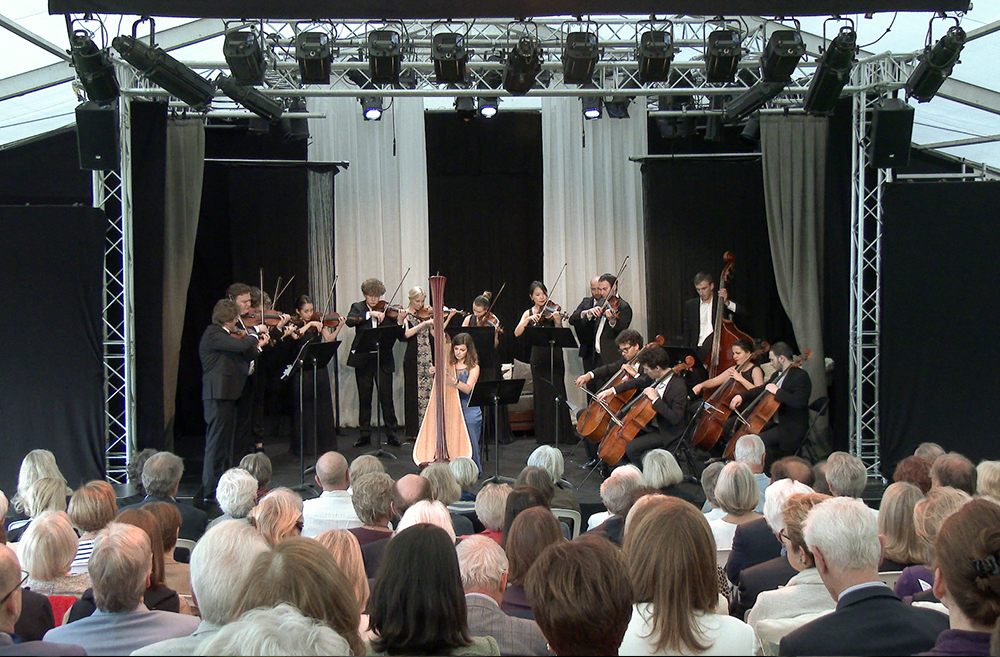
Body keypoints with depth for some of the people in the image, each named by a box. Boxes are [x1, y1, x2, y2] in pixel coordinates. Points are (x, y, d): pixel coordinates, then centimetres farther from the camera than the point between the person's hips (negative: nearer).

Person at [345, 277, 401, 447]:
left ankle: (391, 433, 8)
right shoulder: (358, 307, 6)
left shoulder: (386, 310, 6)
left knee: (386, 397, -1)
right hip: (363, 358, 1)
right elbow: (350, 320, -16)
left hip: (383, 359, 0)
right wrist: (370, 314, -23)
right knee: (364, 397, 7)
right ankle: (365, 434, 16)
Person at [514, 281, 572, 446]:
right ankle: (544, 434, 13)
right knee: (541, 393, 5)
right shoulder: (528, 313, 9)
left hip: (554, 356, -2)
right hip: (538, 356, 3)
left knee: (556, 392, -3)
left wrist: (557, 321, -29)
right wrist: (528, 320, -18)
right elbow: (517, 333, -5)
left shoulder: (552, 312, 0)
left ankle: (560, 433, 4)